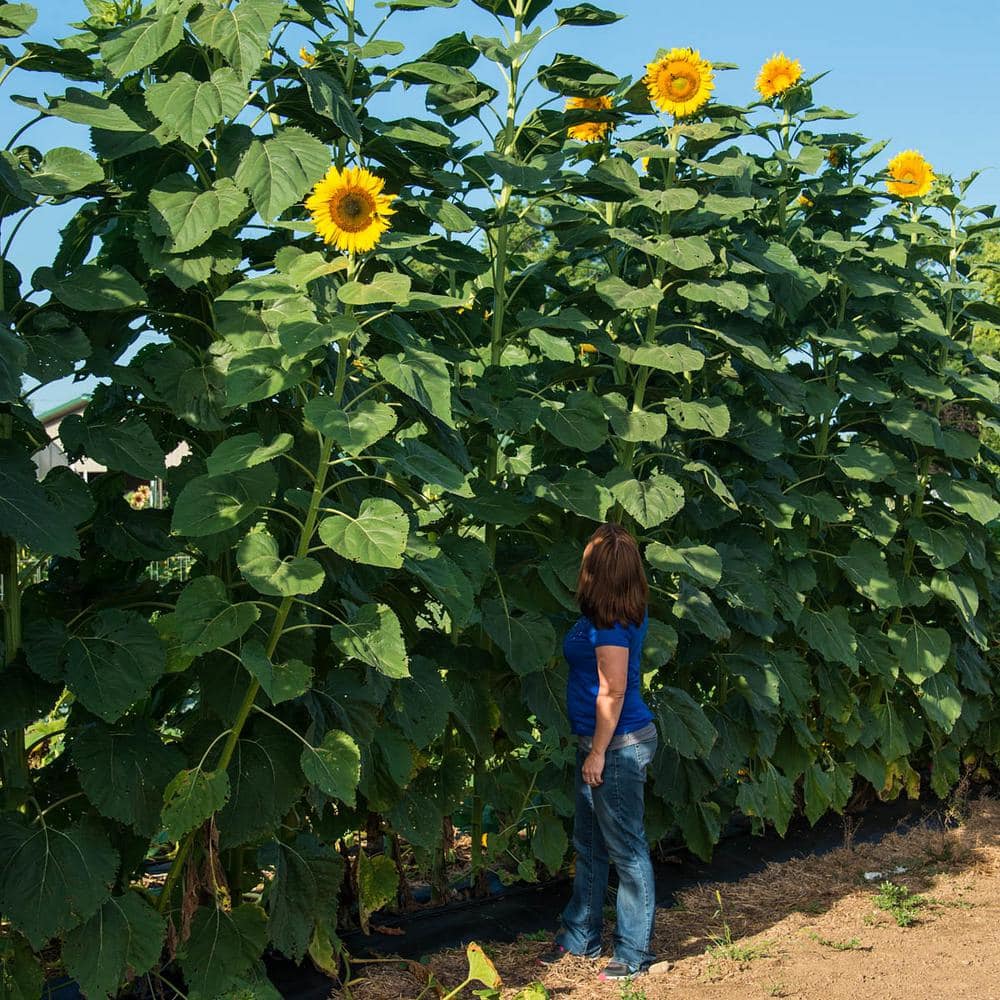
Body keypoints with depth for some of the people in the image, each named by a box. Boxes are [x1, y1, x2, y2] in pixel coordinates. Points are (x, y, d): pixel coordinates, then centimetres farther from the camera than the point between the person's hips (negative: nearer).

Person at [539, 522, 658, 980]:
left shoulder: (611, 622, -21)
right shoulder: (628, 611, 5)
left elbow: (613, 692, -21)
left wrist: (598, 752, -17)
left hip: (618, 744, -10)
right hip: (599, 740, 10)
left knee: (626, 848, 1)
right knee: (589, 844, 19)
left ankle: (634, 952, 12)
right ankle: (580, 937, 31)